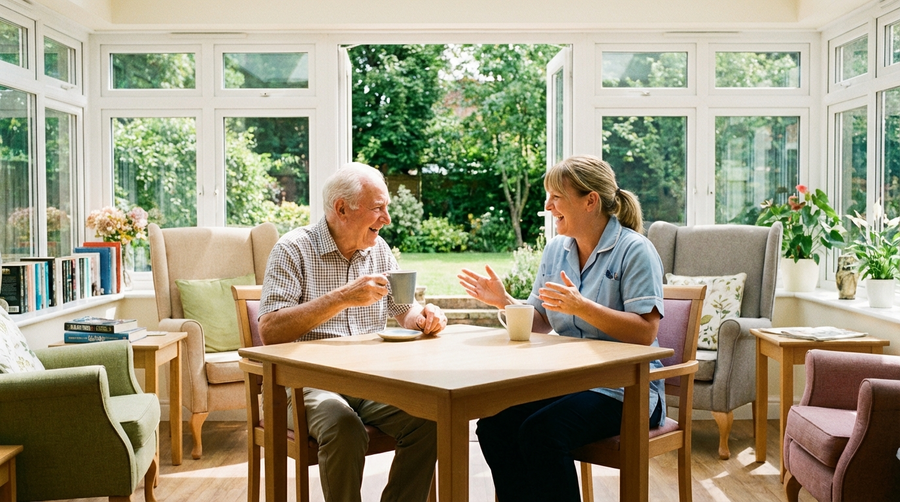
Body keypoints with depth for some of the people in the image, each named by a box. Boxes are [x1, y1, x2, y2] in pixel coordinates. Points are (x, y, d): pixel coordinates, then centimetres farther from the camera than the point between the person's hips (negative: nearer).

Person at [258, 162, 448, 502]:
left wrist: (424, 316, -5)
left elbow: (404, 310, 20)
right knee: (344, 428, -34)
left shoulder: (378, 249, 12)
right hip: (307, 384, -5)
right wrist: (342, 297, -24)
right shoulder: (294, 249, -6)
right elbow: (269, 332, -17)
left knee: (426, 417, -21)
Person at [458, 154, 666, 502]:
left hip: (623, 387, -6)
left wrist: (582, 307, -26)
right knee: (492, 426, -18)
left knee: (541, 431, -30)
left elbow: (645, 333, -16)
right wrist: (504, 301, -4)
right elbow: (540, 322, 14)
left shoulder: (634, 251, -9)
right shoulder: (555, 249, 12)